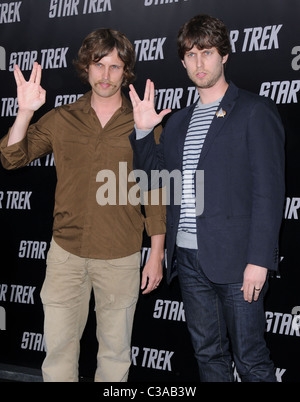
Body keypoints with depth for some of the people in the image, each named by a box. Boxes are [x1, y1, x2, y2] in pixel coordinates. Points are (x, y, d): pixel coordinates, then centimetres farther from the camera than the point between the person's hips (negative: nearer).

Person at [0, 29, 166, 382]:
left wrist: (156, 256, -1)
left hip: (121, 257, -1)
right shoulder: (61, 120, 3)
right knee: (58, 348, 6)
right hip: (66, 251, 1)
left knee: (115, 350, 11)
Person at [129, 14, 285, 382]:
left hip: (235, 259, -6)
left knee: (250, 359, -1)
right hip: (188, 257, 6)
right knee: (208, 354, 14)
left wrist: (259, 259, -16)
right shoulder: (177, 122, 16)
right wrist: (141, 131, 4)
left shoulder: (254, 111, -3)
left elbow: (268, 189, -9)